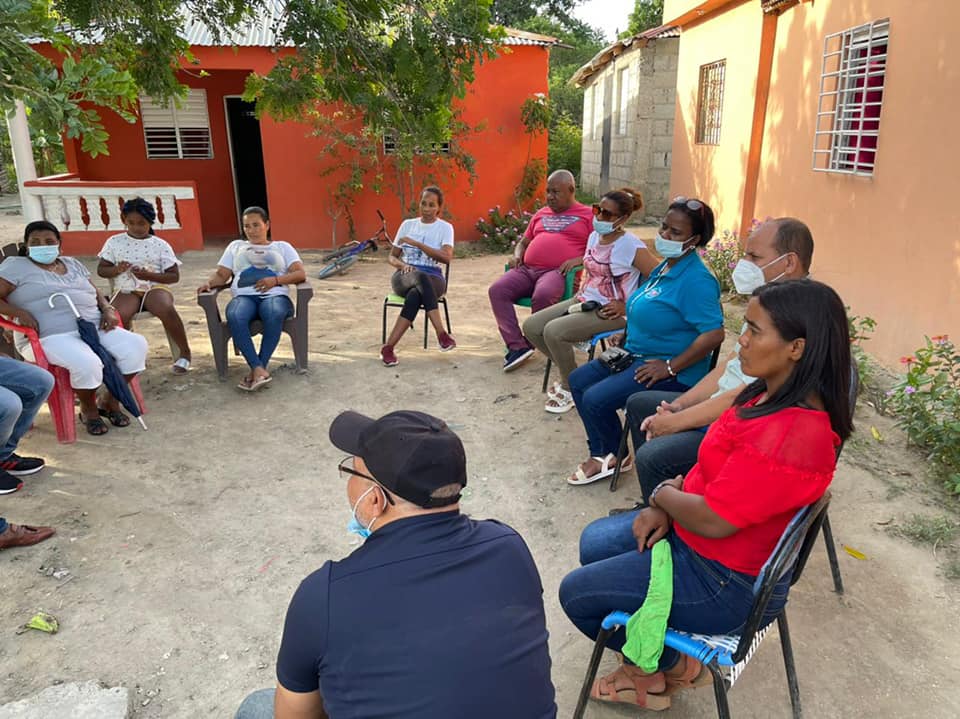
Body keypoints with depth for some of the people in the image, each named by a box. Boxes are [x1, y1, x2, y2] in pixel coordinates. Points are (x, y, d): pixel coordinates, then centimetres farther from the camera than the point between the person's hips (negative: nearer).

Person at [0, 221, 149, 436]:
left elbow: (96, 293, 25)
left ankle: (110, 401, 0)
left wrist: (108, 310, 4)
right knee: (87, 364, -36)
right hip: (50, 337, -6)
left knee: (137, 345, -18)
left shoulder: (72, 264, 24)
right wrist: (19, 312, -17)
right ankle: (88, 409, -4)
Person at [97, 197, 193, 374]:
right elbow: (101, 270, 13)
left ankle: (185, 352, -14)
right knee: (117, 315, -35)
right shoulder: (114, 242, 10)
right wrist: (116, 270, -10)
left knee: (166, 309, -36)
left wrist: (149, 275, -13)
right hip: (127, 290, 1)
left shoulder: (160, 245, 6)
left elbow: (174, 276, 3)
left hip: (155, 287, -1)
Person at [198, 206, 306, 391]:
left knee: (274, 313, -40)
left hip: (275, 295, -1)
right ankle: (259, 370, -41)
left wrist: (276, 280, -8)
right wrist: (209, 282, -3)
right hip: (244, 296, 1)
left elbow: (301, 274, 9)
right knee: (235, 316, -37)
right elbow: (221, 274, 20)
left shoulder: (282, 246, 24)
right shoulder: (236, 246, 30)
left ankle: (256, 369, -36)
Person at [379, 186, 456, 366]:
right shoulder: (407, 224, 14)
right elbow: (392, 257, 15)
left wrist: (416, 243, -17)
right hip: (404, 277, 1)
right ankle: (441, 334, -46)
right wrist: (402, 265, -10)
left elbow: (447, 257, -13)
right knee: (420, 276, -38)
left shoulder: (445, 227, 5)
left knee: (415, 296, -39)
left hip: (433, 279, -1)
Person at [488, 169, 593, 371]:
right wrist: (517, 255, 12)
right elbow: (524, 242, 35)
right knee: (496, 290, -21)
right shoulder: (541, 214, 29)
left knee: (542, 295, -38)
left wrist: (579, 259, -14)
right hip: (526, 269, 6)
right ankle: (516, 346, -24)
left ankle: (530, 341, -14)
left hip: (557, 272, -5)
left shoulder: (588, 215, 11)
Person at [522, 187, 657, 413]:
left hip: (609, 312, -8)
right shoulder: (594, 236, 7)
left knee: (553, 331, -26)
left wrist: (628, 306, -17)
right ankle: (570, 373, 14)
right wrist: (581, 292, 8)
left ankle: (571, 388, -2)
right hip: (584, 301, 9)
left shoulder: (630, 245, -17)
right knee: (531, 326, -2)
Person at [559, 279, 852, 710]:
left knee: (575, 594, 1)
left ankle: (671, 664, 22)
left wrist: (662, 495, -10)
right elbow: (716, 466, 6)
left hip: (725, 582, -9)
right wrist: (667, 507, -6)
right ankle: (652, 662, 24)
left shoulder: (789, 436, -35)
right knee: (594, 543, 20)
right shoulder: (778, 396, -4)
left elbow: (712, 519, -30)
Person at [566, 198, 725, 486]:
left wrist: (670, 367, -25)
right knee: (578, 381, 8)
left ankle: (614, 457, 10)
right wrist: (624, 337, 11)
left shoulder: (696, 280, -22)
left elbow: (714, 334, -29)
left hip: (673, 372, -10)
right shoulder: (664, 266, 8)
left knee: (596, 399, -19)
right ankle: (601, 452, 13)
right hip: (637, 354, 10)